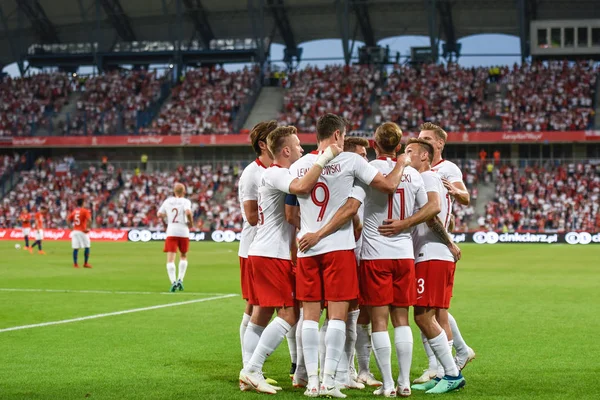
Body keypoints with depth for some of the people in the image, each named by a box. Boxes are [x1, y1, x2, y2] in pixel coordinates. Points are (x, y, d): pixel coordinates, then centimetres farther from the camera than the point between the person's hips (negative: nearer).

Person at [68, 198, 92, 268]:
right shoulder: (85, 211, -7)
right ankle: (85, 263, 4)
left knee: (75, 248, 4)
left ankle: (75, 264, 3)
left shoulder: (74, 211, 9)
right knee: (87, 247, 5)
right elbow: (89, 220, -21)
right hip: (82, 231, -5)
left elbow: (68, 220, 9)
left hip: (75, 231, 5)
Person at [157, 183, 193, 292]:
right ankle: (180, 279, 10)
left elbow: (159, 214, 10)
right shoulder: (185, 202, -2)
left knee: (170, 259, -4)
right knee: (183, 256, 21)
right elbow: (188, 212, -21)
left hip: (171, 232, 1)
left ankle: (173, 281, -22)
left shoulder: (168, 201, 8)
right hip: (183, 231, -1)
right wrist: (191, 223, -5)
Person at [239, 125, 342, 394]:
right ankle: (252, 370, -13)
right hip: (272, 255, -10)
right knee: (288, 314, -11)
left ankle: (249, 373, 11)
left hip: (263, 254, 10)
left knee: (261, 314, 10)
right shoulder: (274, 173, -14)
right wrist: (325, 158, -28)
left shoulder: (279, 174, 18)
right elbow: (302, 187, -34)